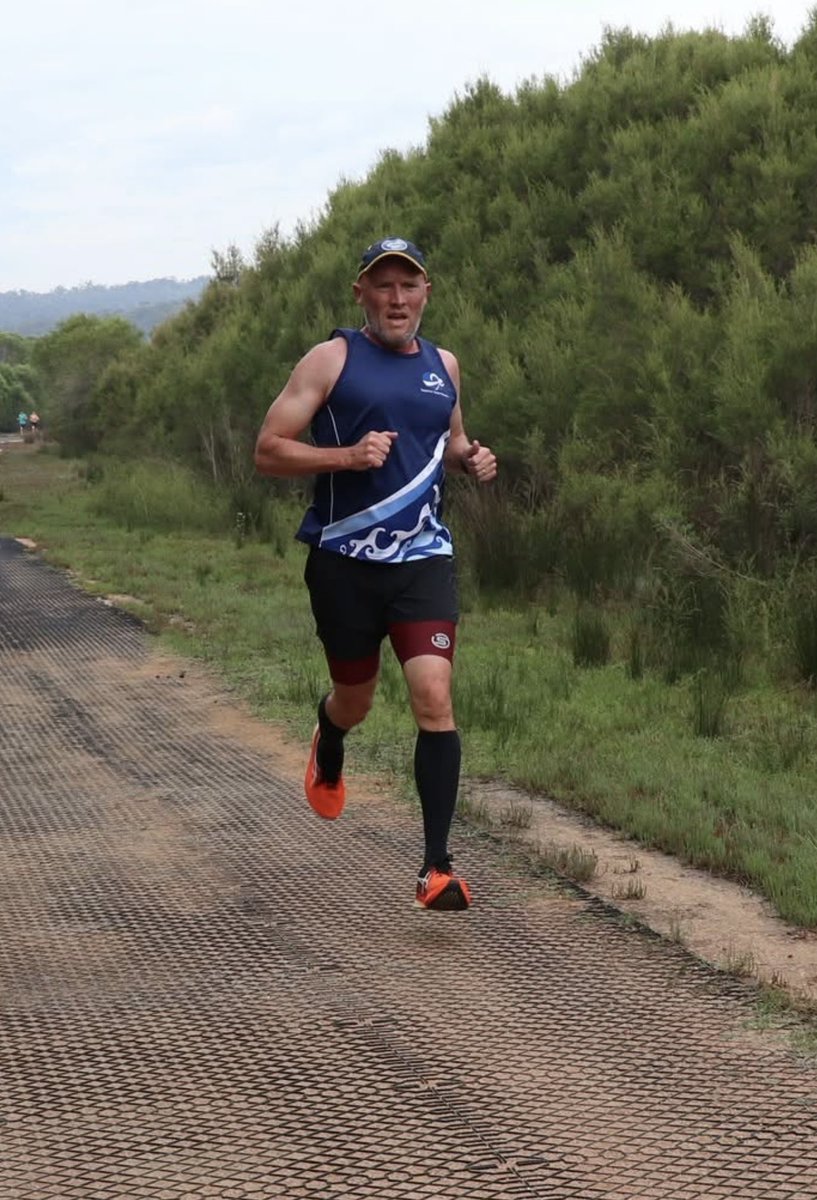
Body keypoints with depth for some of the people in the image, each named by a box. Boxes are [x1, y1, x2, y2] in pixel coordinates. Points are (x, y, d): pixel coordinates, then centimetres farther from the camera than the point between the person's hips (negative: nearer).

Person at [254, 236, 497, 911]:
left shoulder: (443, 365, 10)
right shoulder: (331, 360, -3)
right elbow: (268, 452, -7)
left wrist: (471, 460, 4)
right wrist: (346, 456, -22)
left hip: (424, 558, 2)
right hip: (345, 559, -2)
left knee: (434, 698, -14)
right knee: (355, 699, 14)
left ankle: (437, 868, -10)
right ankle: (328, 753, 54)